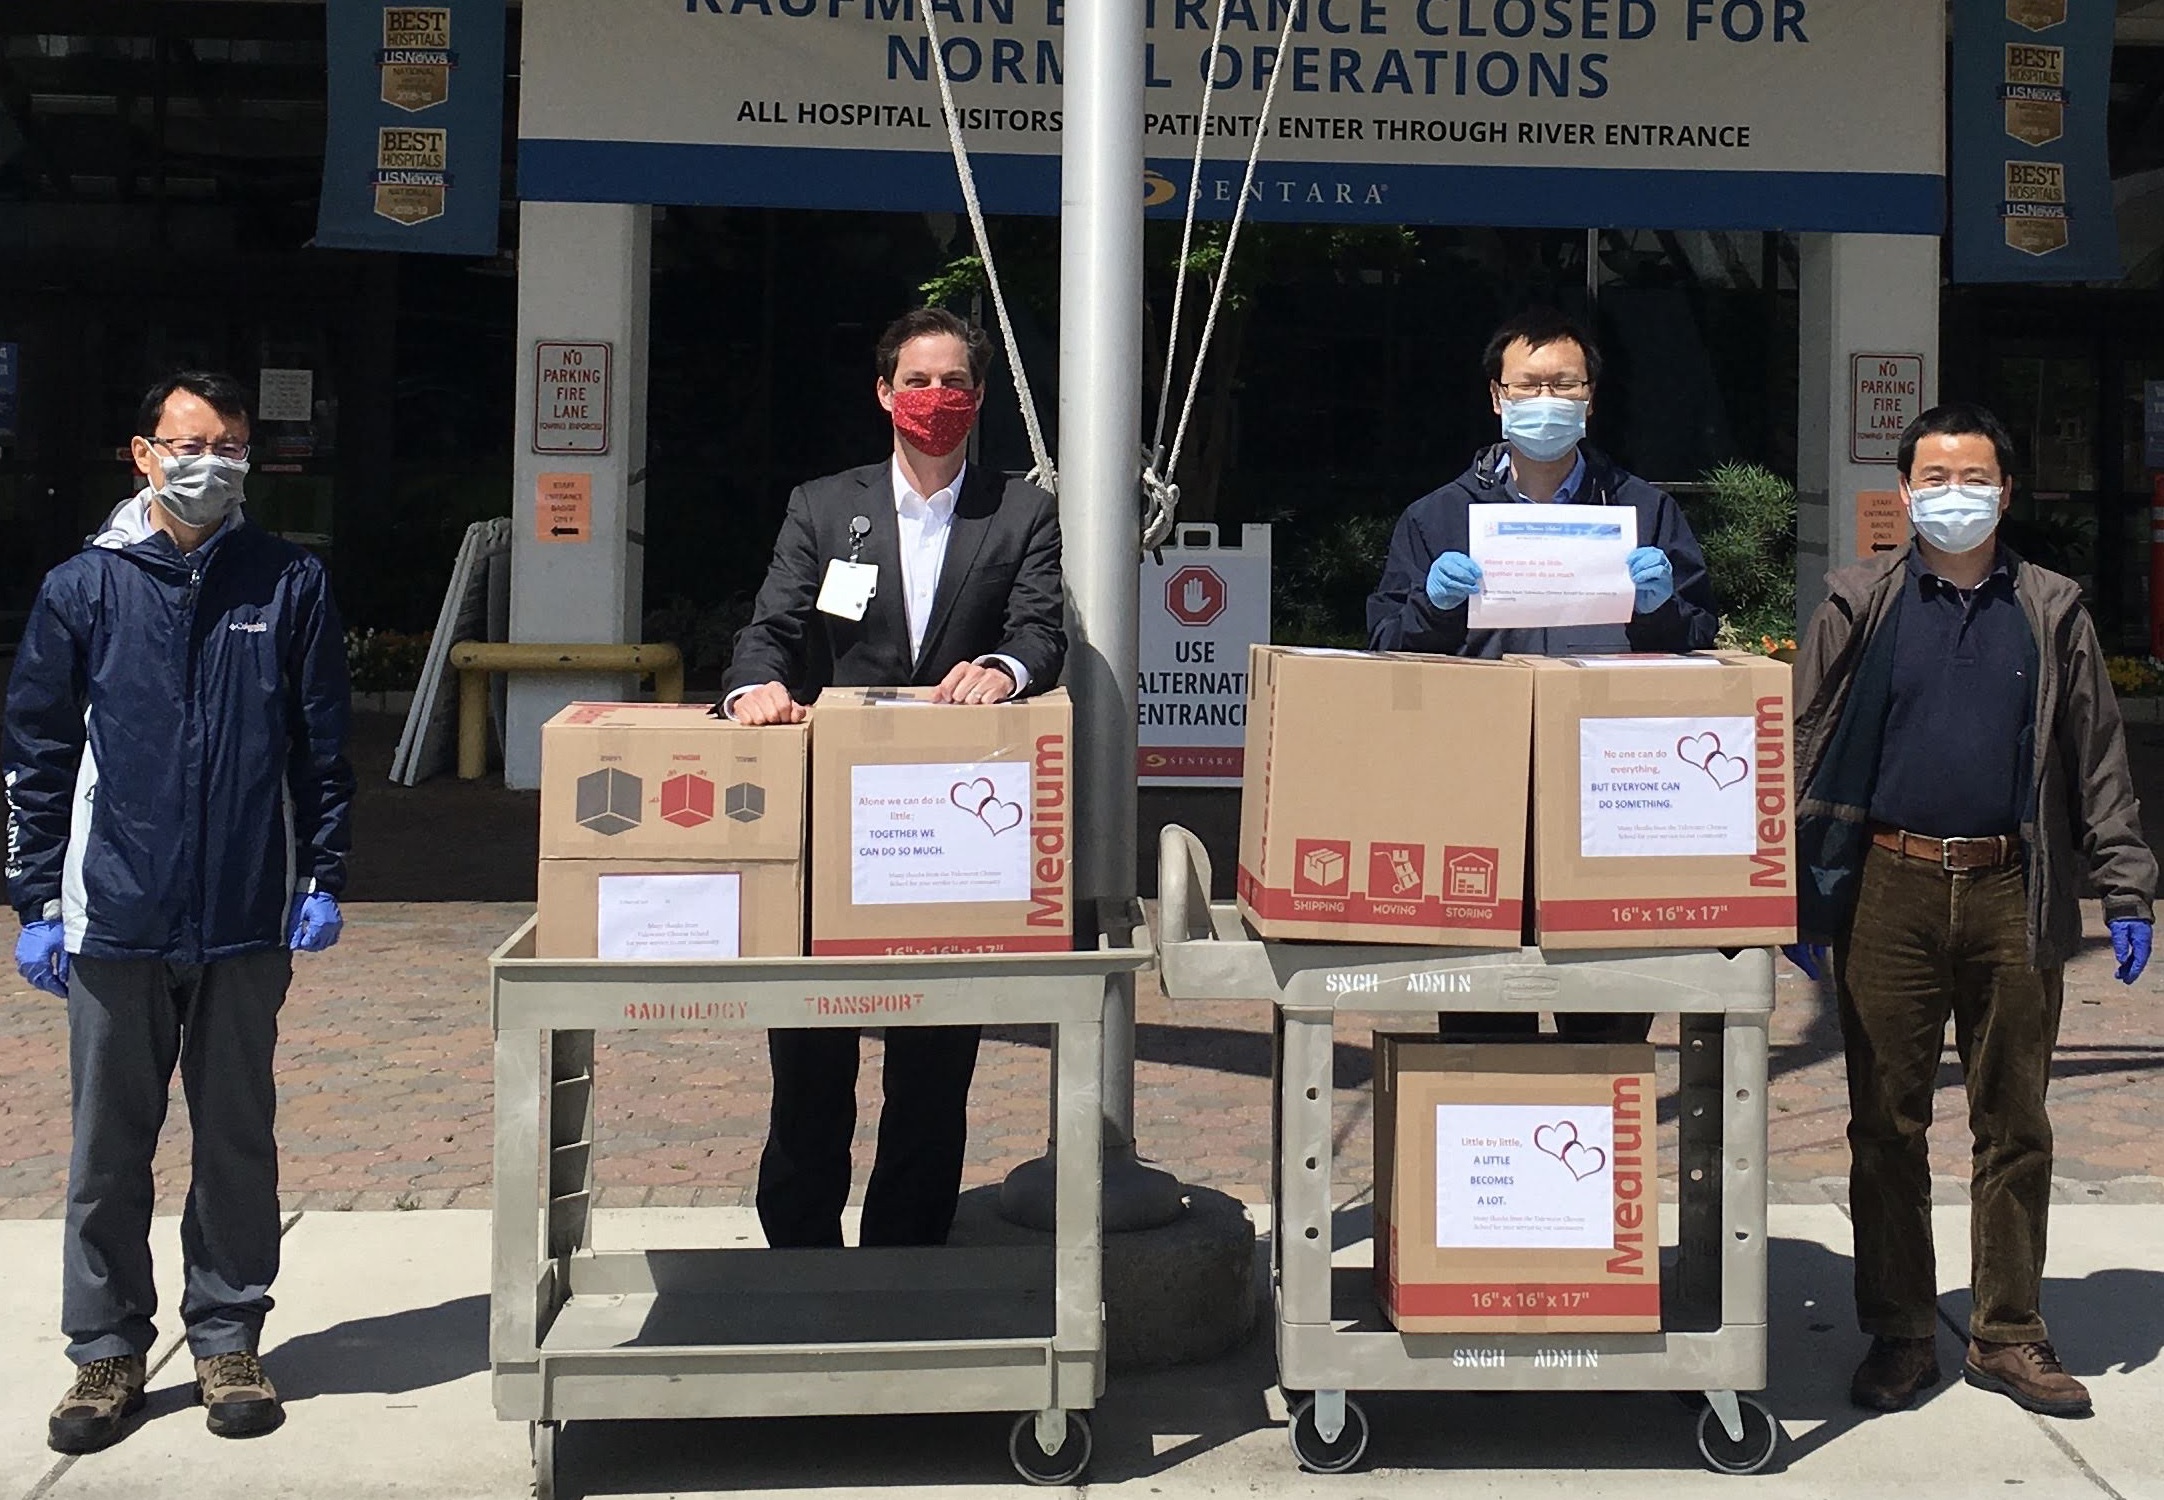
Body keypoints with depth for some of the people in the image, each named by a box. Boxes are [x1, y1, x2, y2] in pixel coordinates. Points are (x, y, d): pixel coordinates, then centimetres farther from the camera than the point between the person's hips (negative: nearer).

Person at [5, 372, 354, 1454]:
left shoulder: (290, 585, 3)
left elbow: (321, 749, 6)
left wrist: (322, 880, 0)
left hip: (248, 921, 0)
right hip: (114, 919, 0)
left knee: (238, 1139, 10)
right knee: (108, 1146, 8)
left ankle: (228, 1337, 23)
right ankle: (108, 1351, 21)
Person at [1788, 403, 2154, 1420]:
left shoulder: (2052, 612, 10)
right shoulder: (1859, 605, 6)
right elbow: (1809, 757, 4)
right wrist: (1802, 899, -1)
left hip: (2014, 892, 1)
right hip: (1889, 888, -1)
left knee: (2015, 1122, 7)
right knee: (1887, 1124, 4)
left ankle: (2008, 1335, 19)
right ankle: (1899, 1335, 15)